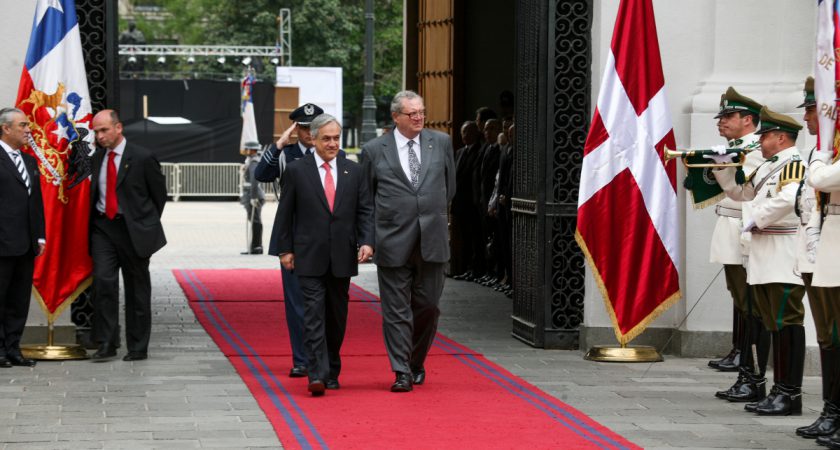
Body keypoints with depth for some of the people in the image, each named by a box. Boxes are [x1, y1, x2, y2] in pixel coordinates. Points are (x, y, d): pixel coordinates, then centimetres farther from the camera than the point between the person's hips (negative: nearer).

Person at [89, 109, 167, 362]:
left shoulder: (142, 158, -7)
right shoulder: (96, 158, 7)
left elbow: (159, 194, 2)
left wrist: (147, 225, 5)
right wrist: (94, 219, 8)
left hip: (133, 230, -3)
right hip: (103, 227, 3)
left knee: (137, 290, 5)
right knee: (103, 280, -12)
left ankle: (138, 348, 13)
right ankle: (106, 344, -8)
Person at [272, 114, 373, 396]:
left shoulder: (353, 171, 8)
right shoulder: (296, 170, 1)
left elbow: (365, 210, 7)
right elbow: (285, 214, 4)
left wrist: (367, 241, -7)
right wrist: (285, 249, 0)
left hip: (342, 258, 3)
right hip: (309, 257, -3)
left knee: (337, 318, 10)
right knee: (314, 315, -11)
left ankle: (332, 372, 22)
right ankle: (317, 375, -17)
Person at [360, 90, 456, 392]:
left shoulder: (441, 143, 7)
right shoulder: (374, 150, 0)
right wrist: (375, 233, 9)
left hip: (432, 240, 2)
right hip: (393, 243, -2)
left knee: (428, 305, 7)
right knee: (396, 310, -1)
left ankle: (417, 362, 27)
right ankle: (402, 372, 2)